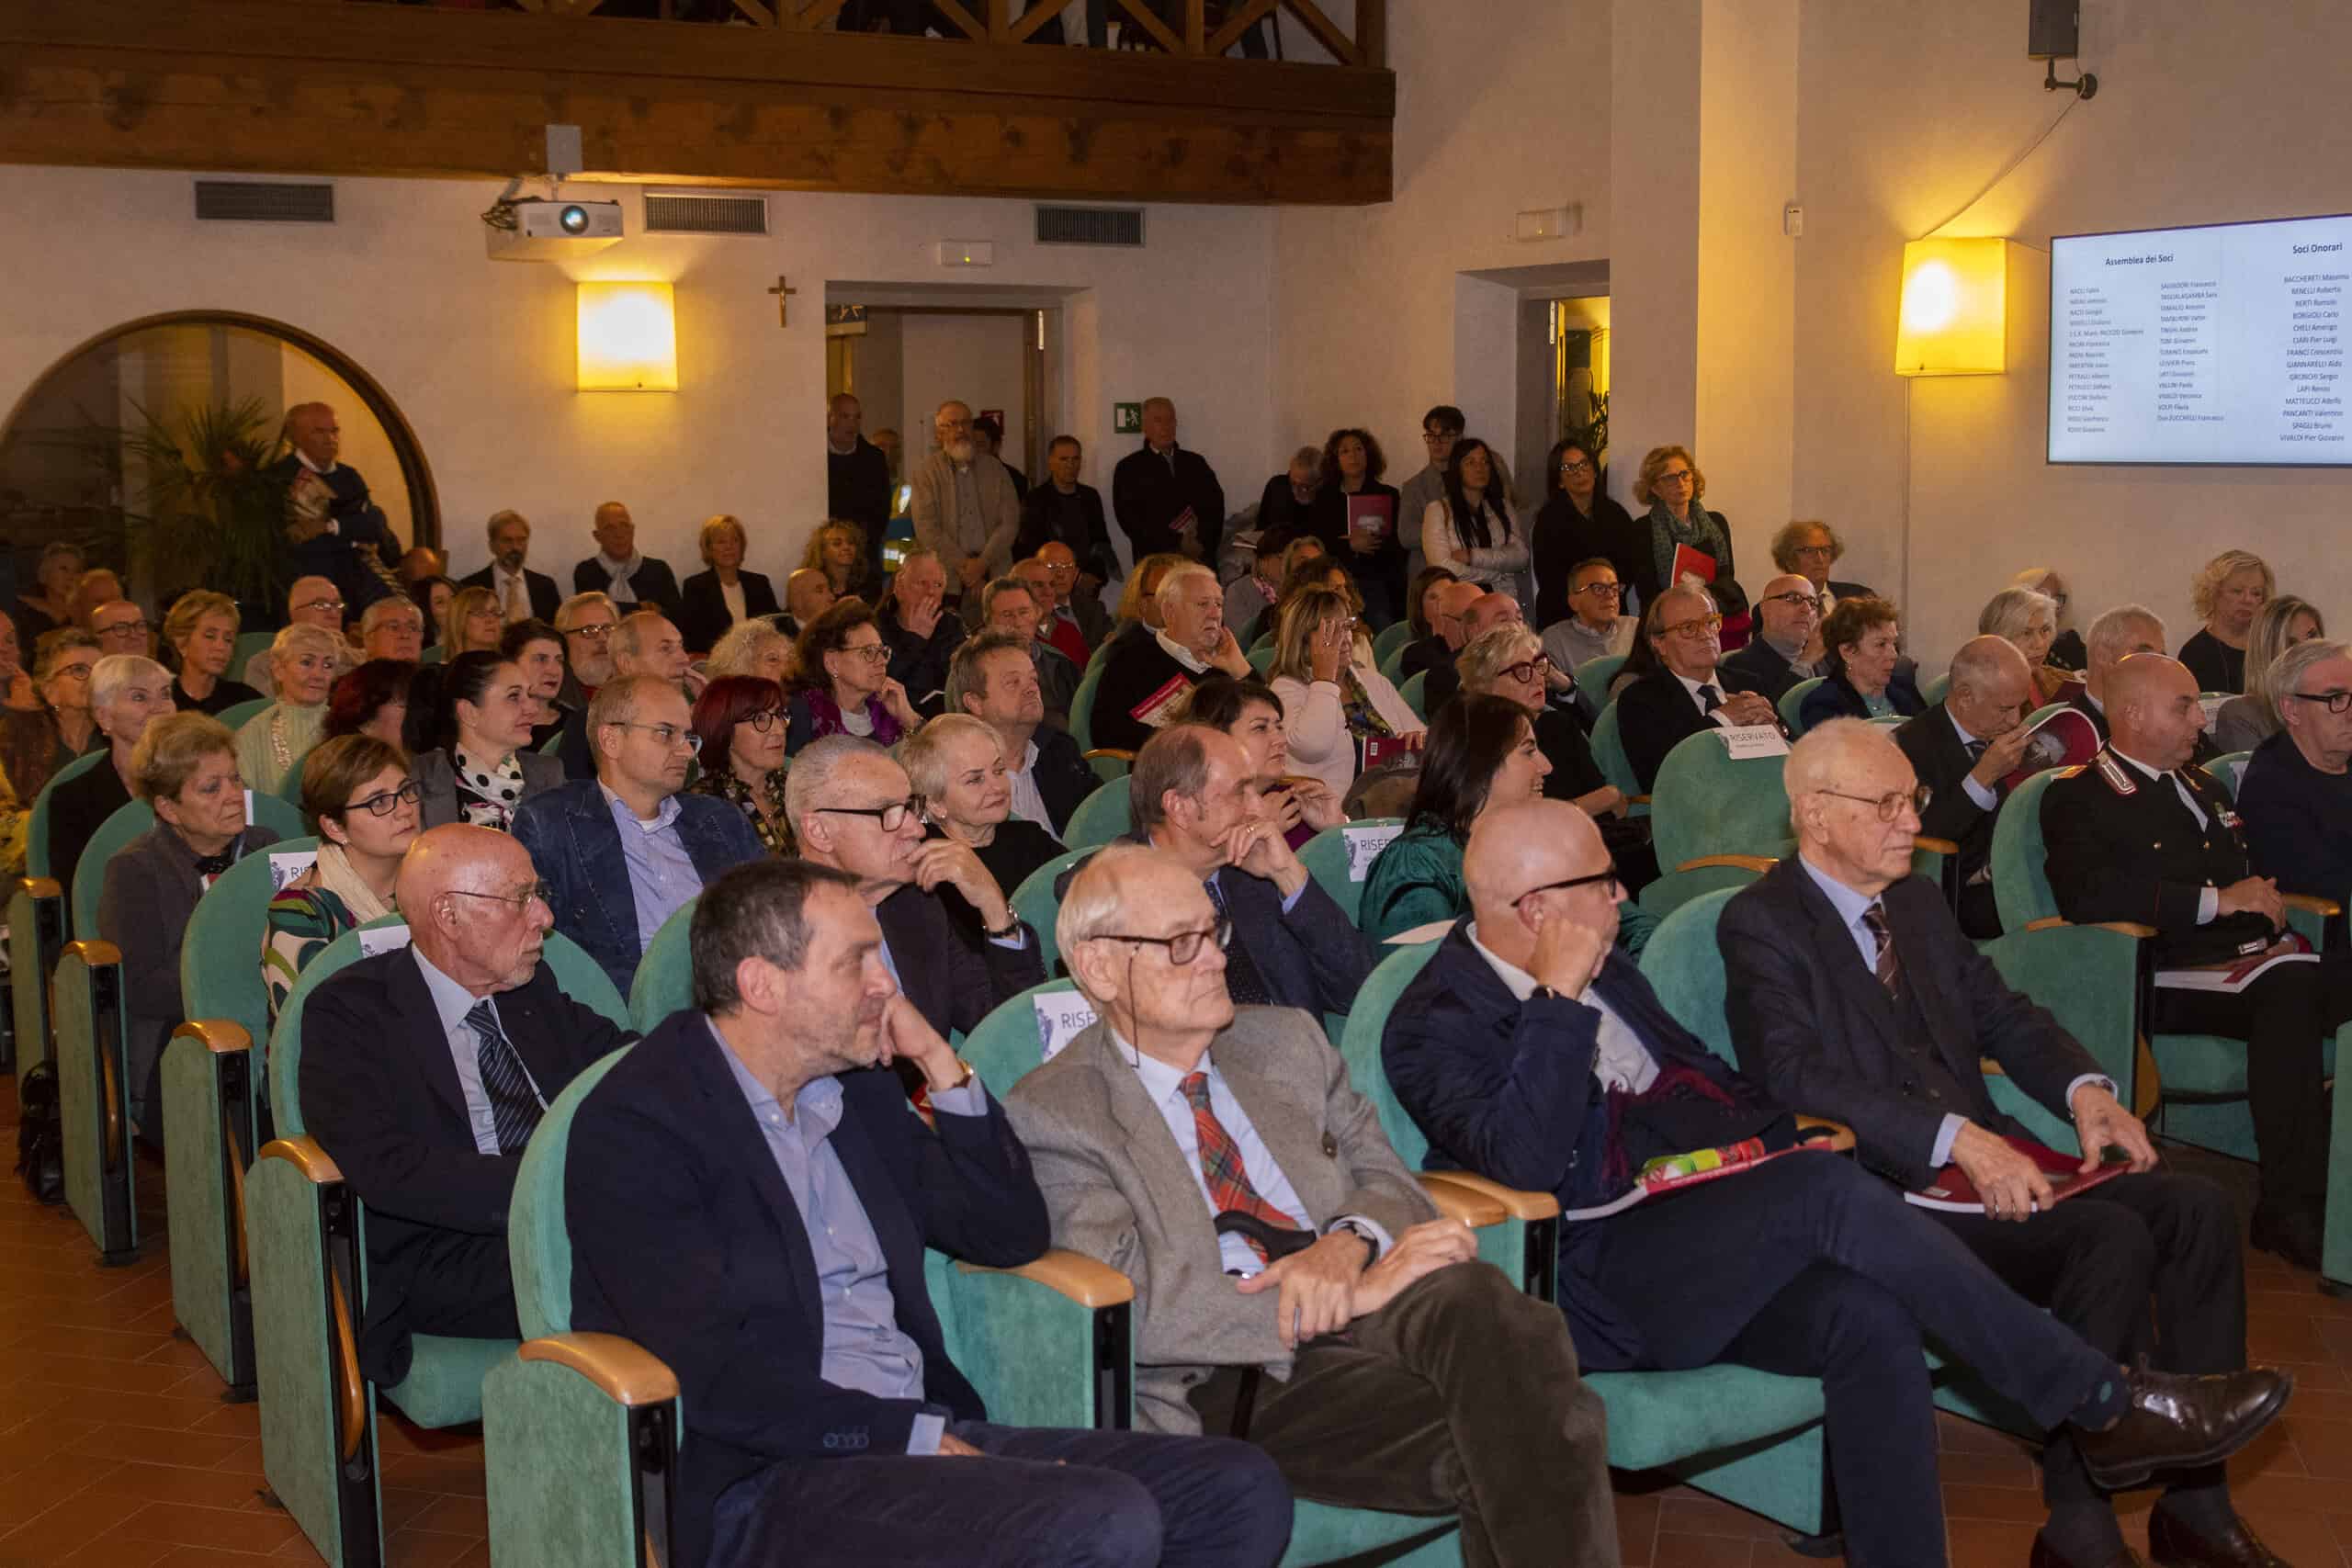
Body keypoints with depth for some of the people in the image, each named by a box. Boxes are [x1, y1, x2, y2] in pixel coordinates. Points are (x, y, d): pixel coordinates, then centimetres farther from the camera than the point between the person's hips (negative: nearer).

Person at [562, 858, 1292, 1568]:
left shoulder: (858, 1087, 15)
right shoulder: (635, 1125, -8)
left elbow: (1012, 1235, 17)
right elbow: (718, 1380, -17)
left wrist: (940, 1064, 6)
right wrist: (925, 1437, -16)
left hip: (923, 1440, 8)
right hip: (761, 1483, -8)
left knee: (1240, 1487, -8)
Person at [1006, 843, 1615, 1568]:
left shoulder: (1287, 1039, 19)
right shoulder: (1047, 1117, 0)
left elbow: (1386, 1177, 16)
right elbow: (1132, 1304, -11)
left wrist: (1349, 1243, -10)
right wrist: (1351, 1296, -18)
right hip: (1230, 1381, -5)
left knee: (1474, 1298, -32)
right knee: (1483, 1439, -34)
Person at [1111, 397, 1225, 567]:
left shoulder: (1196, 463, 18)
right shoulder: (1129, 468, 7)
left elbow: (1215, 506, 9)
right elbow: (1131, 519, -3)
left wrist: (1202, 543, -9)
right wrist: (1178, 543, -10)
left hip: (1201, 558, 3)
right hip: (1156, 559, -3)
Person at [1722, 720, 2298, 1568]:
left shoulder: (1918, 901, 19)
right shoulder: (1760, 921, -7)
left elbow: (2003, 1014, 21)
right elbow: (1795, 1075, -20)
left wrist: (2084, 1087, -1)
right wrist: (1957, 1139, -28)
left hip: (1984, 1163, 8)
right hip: (1884, 1191, -8)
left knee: (2196, 1206, -11)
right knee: (2114, 1237, -26)